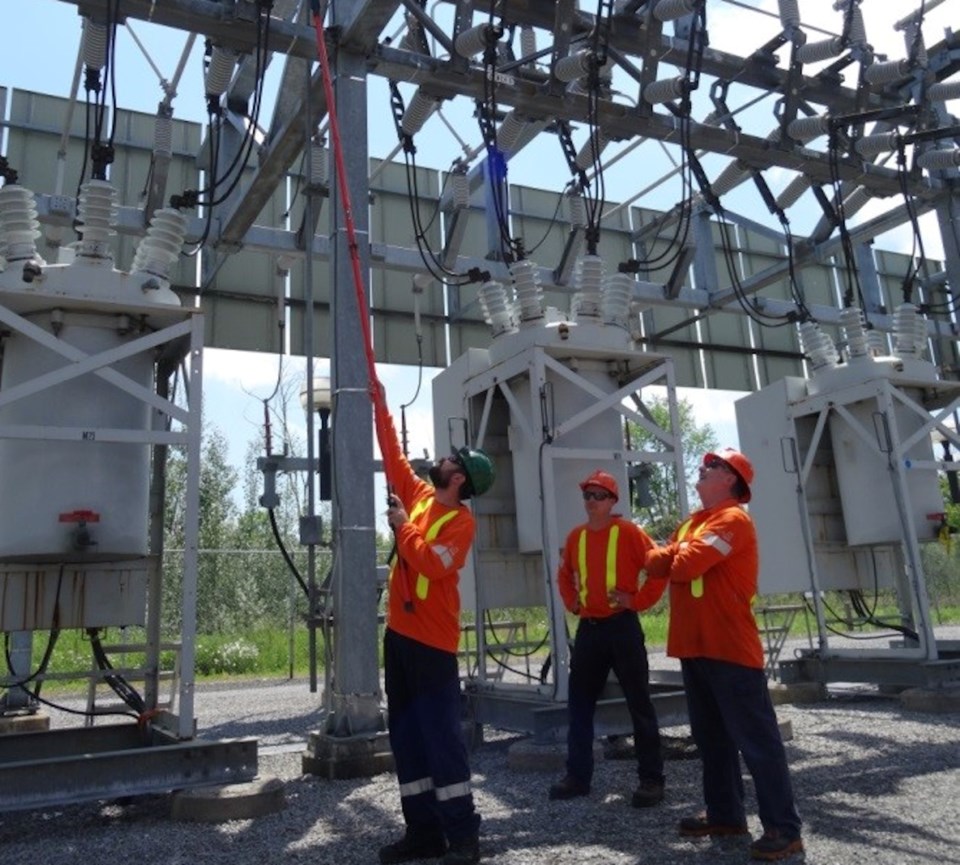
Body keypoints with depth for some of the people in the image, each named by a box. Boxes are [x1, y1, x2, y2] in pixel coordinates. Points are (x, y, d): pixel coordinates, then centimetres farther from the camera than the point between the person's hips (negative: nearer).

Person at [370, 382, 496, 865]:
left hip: (432, 641, -8)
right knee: (405, 735, 11)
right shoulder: (418, 495, 9)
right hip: (400, 632, 8)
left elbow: (432, 563, -24)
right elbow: (393, 454, 16)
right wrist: (380, 407, 16)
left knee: (441, 734, -4)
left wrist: (402, 526, -12)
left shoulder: (461, 520, -11)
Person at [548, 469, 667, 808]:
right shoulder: (576, 536, 9)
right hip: (588, 628, 6)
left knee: (638, 703, 3)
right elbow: (565, 574, 25)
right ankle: (578, 776, 20)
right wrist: (571, 601, 11)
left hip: (622, 627, -6)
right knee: (579, 704, 9)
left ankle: (651, 780, 12)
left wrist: (638, 600, -12)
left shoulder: (628, 532, -7)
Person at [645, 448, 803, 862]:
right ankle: (725, 813, 28)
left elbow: (685, 566, -22)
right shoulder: (691, 523, 18)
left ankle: (784, 828, 3)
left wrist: (675, 557, -1)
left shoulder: (732, 519, -12)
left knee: (756, 738, -4)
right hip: (694, 647, 10)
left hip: (730, 648, -9)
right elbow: (656, 564, 11)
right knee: (711, 736, 17)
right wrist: (674, 557, -9)